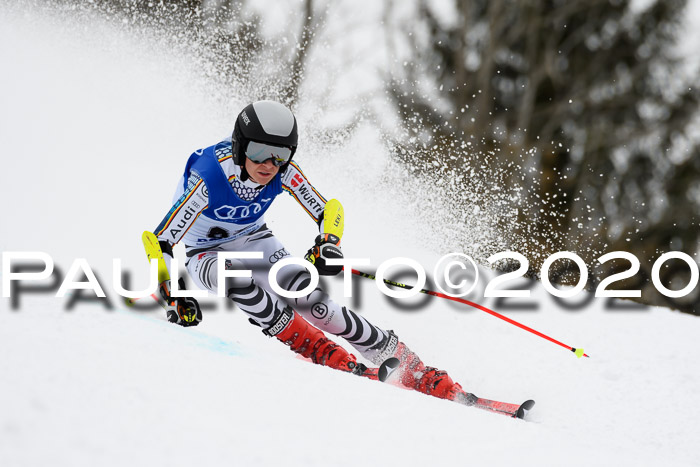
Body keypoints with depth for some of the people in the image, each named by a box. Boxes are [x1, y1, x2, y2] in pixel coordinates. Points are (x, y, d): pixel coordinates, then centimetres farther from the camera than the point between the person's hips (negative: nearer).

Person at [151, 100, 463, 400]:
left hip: (254, 240, 3)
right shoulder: (207, 178, -36)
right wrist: (175, 297, -45)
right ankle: (321, 352, -25)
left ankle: (410, 367, -13)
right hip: (206, 254, -2)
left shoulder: (284, 172, -23)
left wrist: (328, 245, -33)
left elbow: (328, 212, -12)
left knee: (313, 302, -19)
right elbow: (160, 242, -33)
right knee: (235, 276, -38)